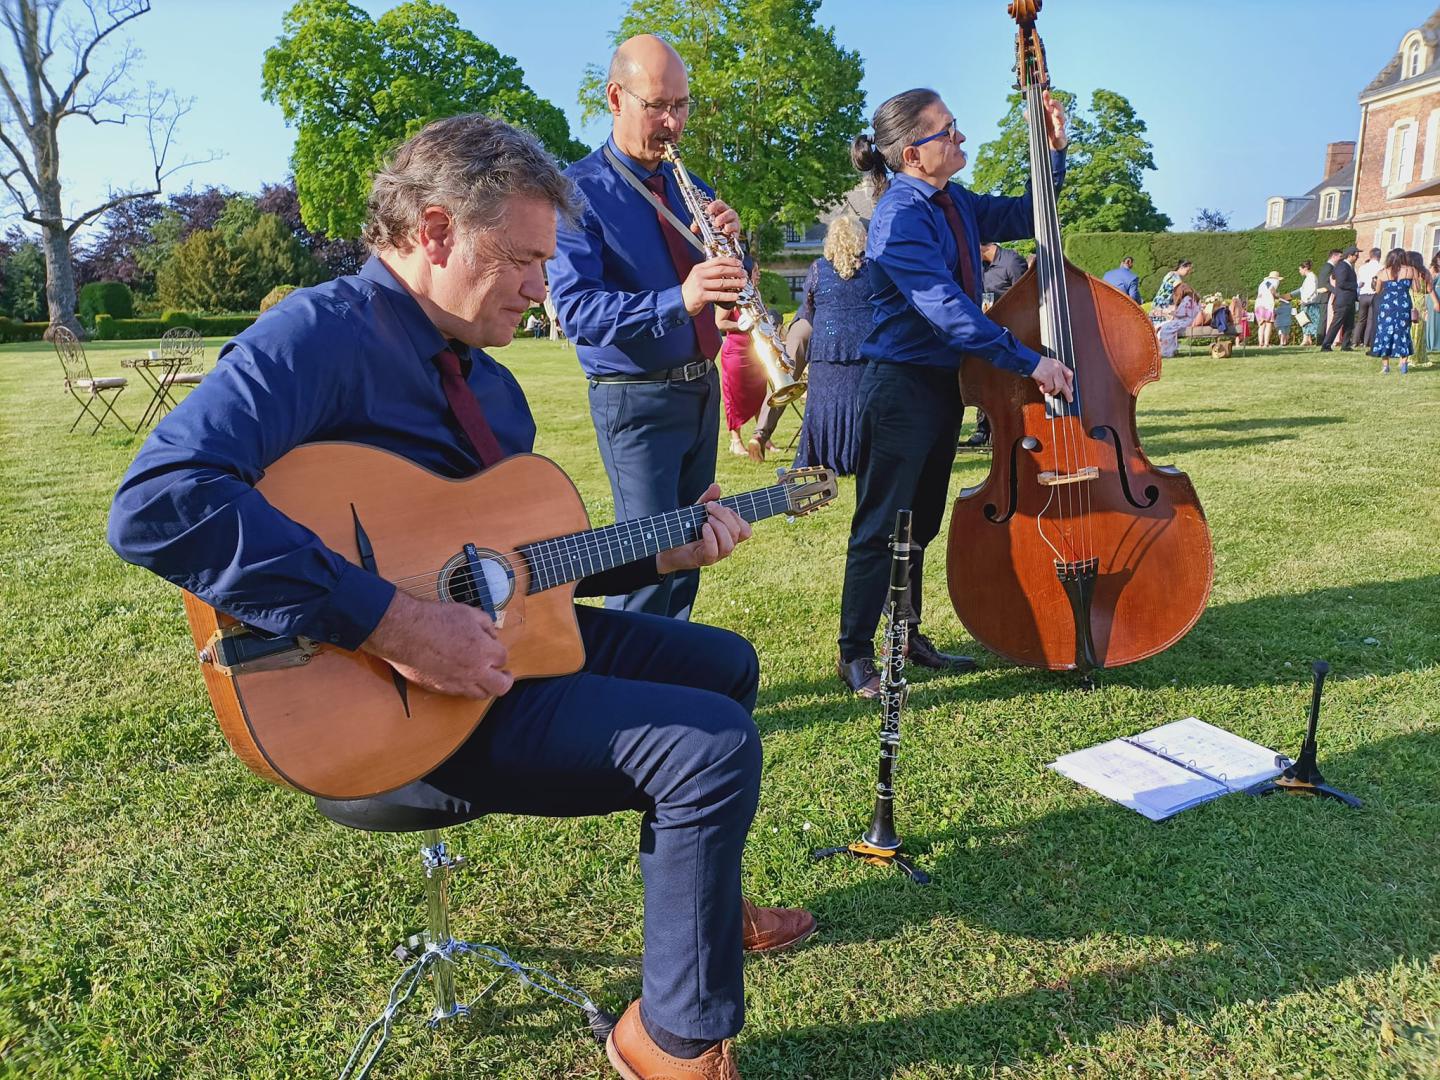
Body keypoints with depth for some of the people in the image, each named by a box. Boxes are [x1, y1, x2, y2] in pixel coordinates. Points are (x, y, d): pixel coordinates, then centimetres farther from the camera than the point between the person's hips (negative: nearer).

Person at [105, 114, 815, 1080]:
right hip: (383, 706, -10)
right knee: (715, 745, -20)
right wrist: (391, 623, -34)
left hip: (497, 640, 10)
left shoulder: (490, 383, 11)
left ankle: (697, 894, 36)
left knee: (724, 664, 18)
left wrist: (661, 554, 4)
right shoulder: (322, 333, -17)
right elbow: (158, 503, -31)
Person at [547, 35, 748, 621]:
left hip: (702, 389, 7)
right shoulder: (580, 190, -9)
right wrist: (677, 300, -34)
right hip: (635, 399, -7)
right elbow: (575, 308, -21)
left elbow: (727, 287, 15)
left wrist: (729, 242, -8)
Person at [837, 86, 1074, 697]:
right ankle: (855, 653, 12)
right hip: (900, 388, -9)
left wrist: (1054, 151, 7)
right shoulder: (901, 216, -18)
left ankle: (908, 637, 31)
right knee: (881, 525, -1)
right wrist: (1028, 361, -27)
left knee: (922, 522, 17)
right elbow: (946, 307, -27)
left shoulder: (955, 204, 9)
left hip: (944, 383, 9)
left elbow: (1025, 216, 21)